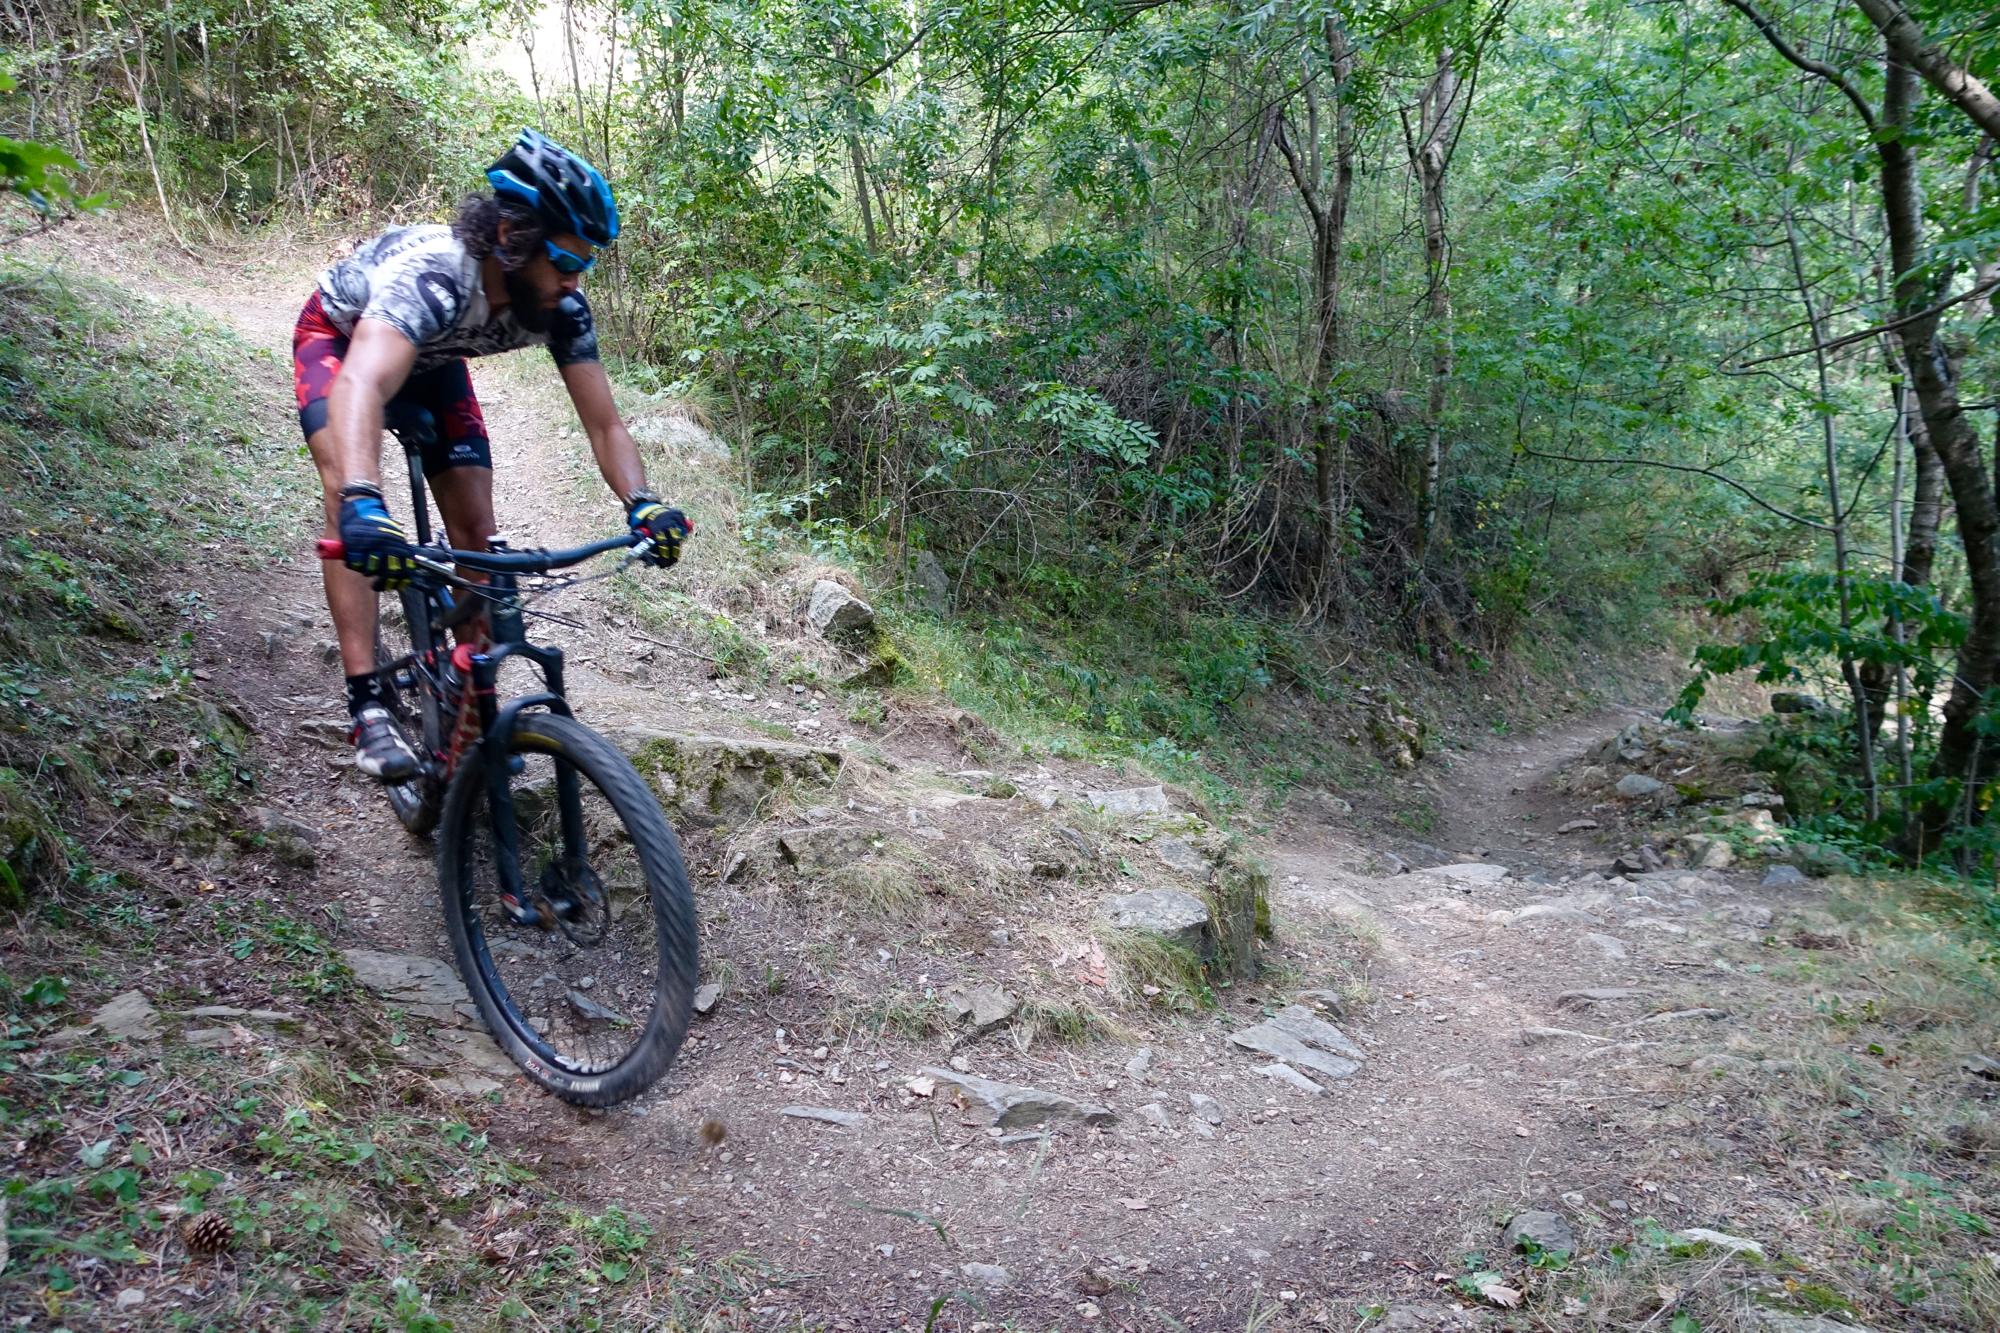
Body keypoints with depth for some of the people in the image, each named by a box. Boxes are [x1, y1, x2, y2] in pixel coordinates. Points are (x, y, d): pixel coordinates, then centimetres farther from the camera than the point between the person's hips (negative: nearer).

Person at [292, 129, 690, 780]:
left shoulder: (560, 306, -29)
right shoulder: (431, 274, -45)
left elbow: (604, 423, -26)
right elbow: (361, 387, -61)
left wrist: (643, 504, -46)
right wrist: (362, 506, -78)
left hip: (432, 358, 5)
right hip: (339, 337, -5)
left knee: (476, 529, -6)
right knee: (348, 494, -28)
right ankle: (368, 706, -27)